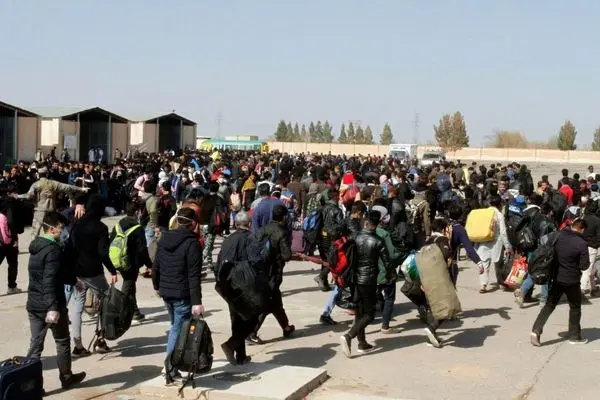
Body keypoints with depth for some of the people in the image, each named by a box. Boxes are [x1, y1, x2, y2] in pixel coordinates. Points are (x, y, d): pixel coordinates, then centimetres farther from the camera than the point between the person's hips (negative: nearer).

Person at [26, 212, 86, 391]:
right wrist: (53, 308, -32)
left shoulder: (36, 246, 10)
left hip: (33, 304, 7)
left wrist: (72, 279, 28)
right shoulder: (53, 249, -19)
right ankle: (66, 377, 25)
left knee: (35, 344, 8)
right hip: (50, 305, -7)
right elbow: (50, 281, -28)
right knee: (62, 342, 12)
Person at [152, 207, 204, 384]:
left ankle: (171, 365, 19)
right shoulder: (192, 244, -15)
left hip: (166, 292, 7)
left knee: (176, 326, 21)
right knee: (179, 330, 0)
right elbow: (194, 276, -19)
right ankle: (171, 370, -2)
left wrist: (157, 286, 29)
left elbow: (155, 266, 14)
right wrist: (197, 301, -19)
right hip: (183, 295, -7)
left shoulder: (164, 239, 6)